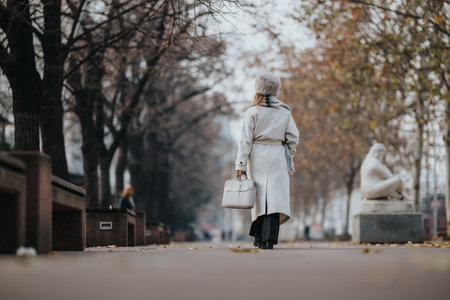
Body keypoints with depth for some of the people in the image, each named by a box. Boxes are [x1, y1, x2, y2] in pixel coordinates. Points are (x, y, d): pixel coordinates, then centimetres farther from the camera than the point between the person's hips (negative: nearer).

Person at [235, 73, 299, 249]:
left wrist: (241, 164, -5)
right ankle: (269, 239, -14)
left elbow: (245, 139, -5)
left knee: (260, 196, 8)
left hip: (258, 158, 0)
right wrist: (289, 155, 18)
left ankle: (259, 237, 14)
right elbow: (293, 137, 4)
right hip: (277, 158, 0)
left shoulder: (253, 112, -2)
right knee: (275, 196, -4)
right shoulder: (284, 112, 4)